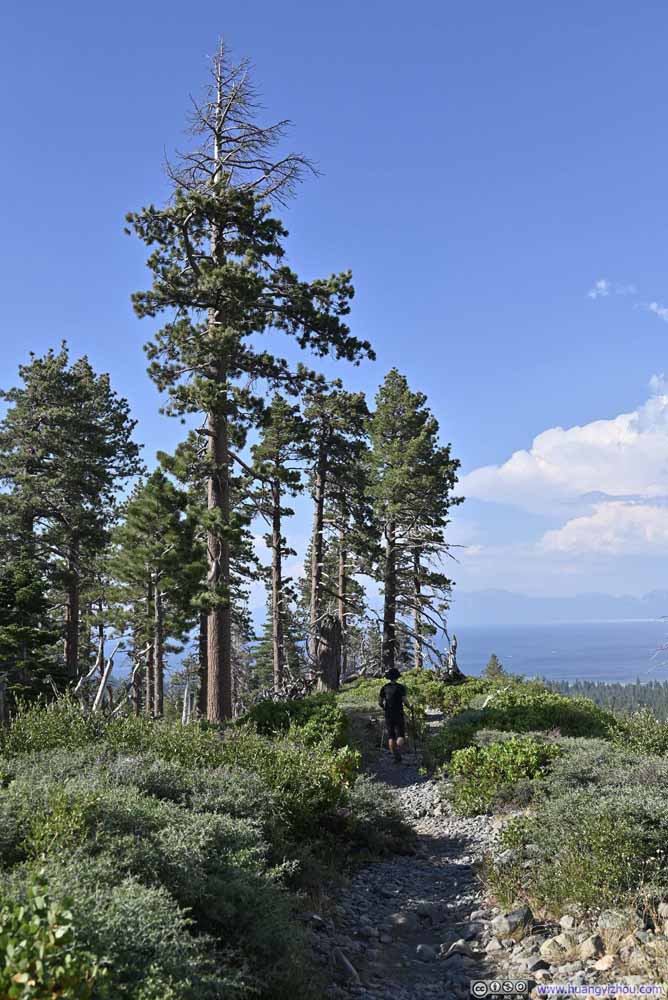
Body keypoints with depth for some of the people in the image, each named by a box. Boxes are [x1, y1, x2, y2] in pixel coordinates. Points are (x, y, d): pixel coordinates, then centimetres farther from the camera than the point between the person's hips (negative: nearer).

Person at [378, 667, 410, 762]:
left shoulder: (384, 687, 3)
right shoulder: (400, 687, -7)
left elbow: (380, 702, 4)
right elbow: (405, 701, -11)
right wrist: (409, 707, 9)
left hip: (388, 715, 3)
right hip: (399, 714, -3)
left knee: (390, 736, 10)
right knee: (400, 736, 2)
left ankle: (394, 755, 6)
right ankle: (398, 752, -22)